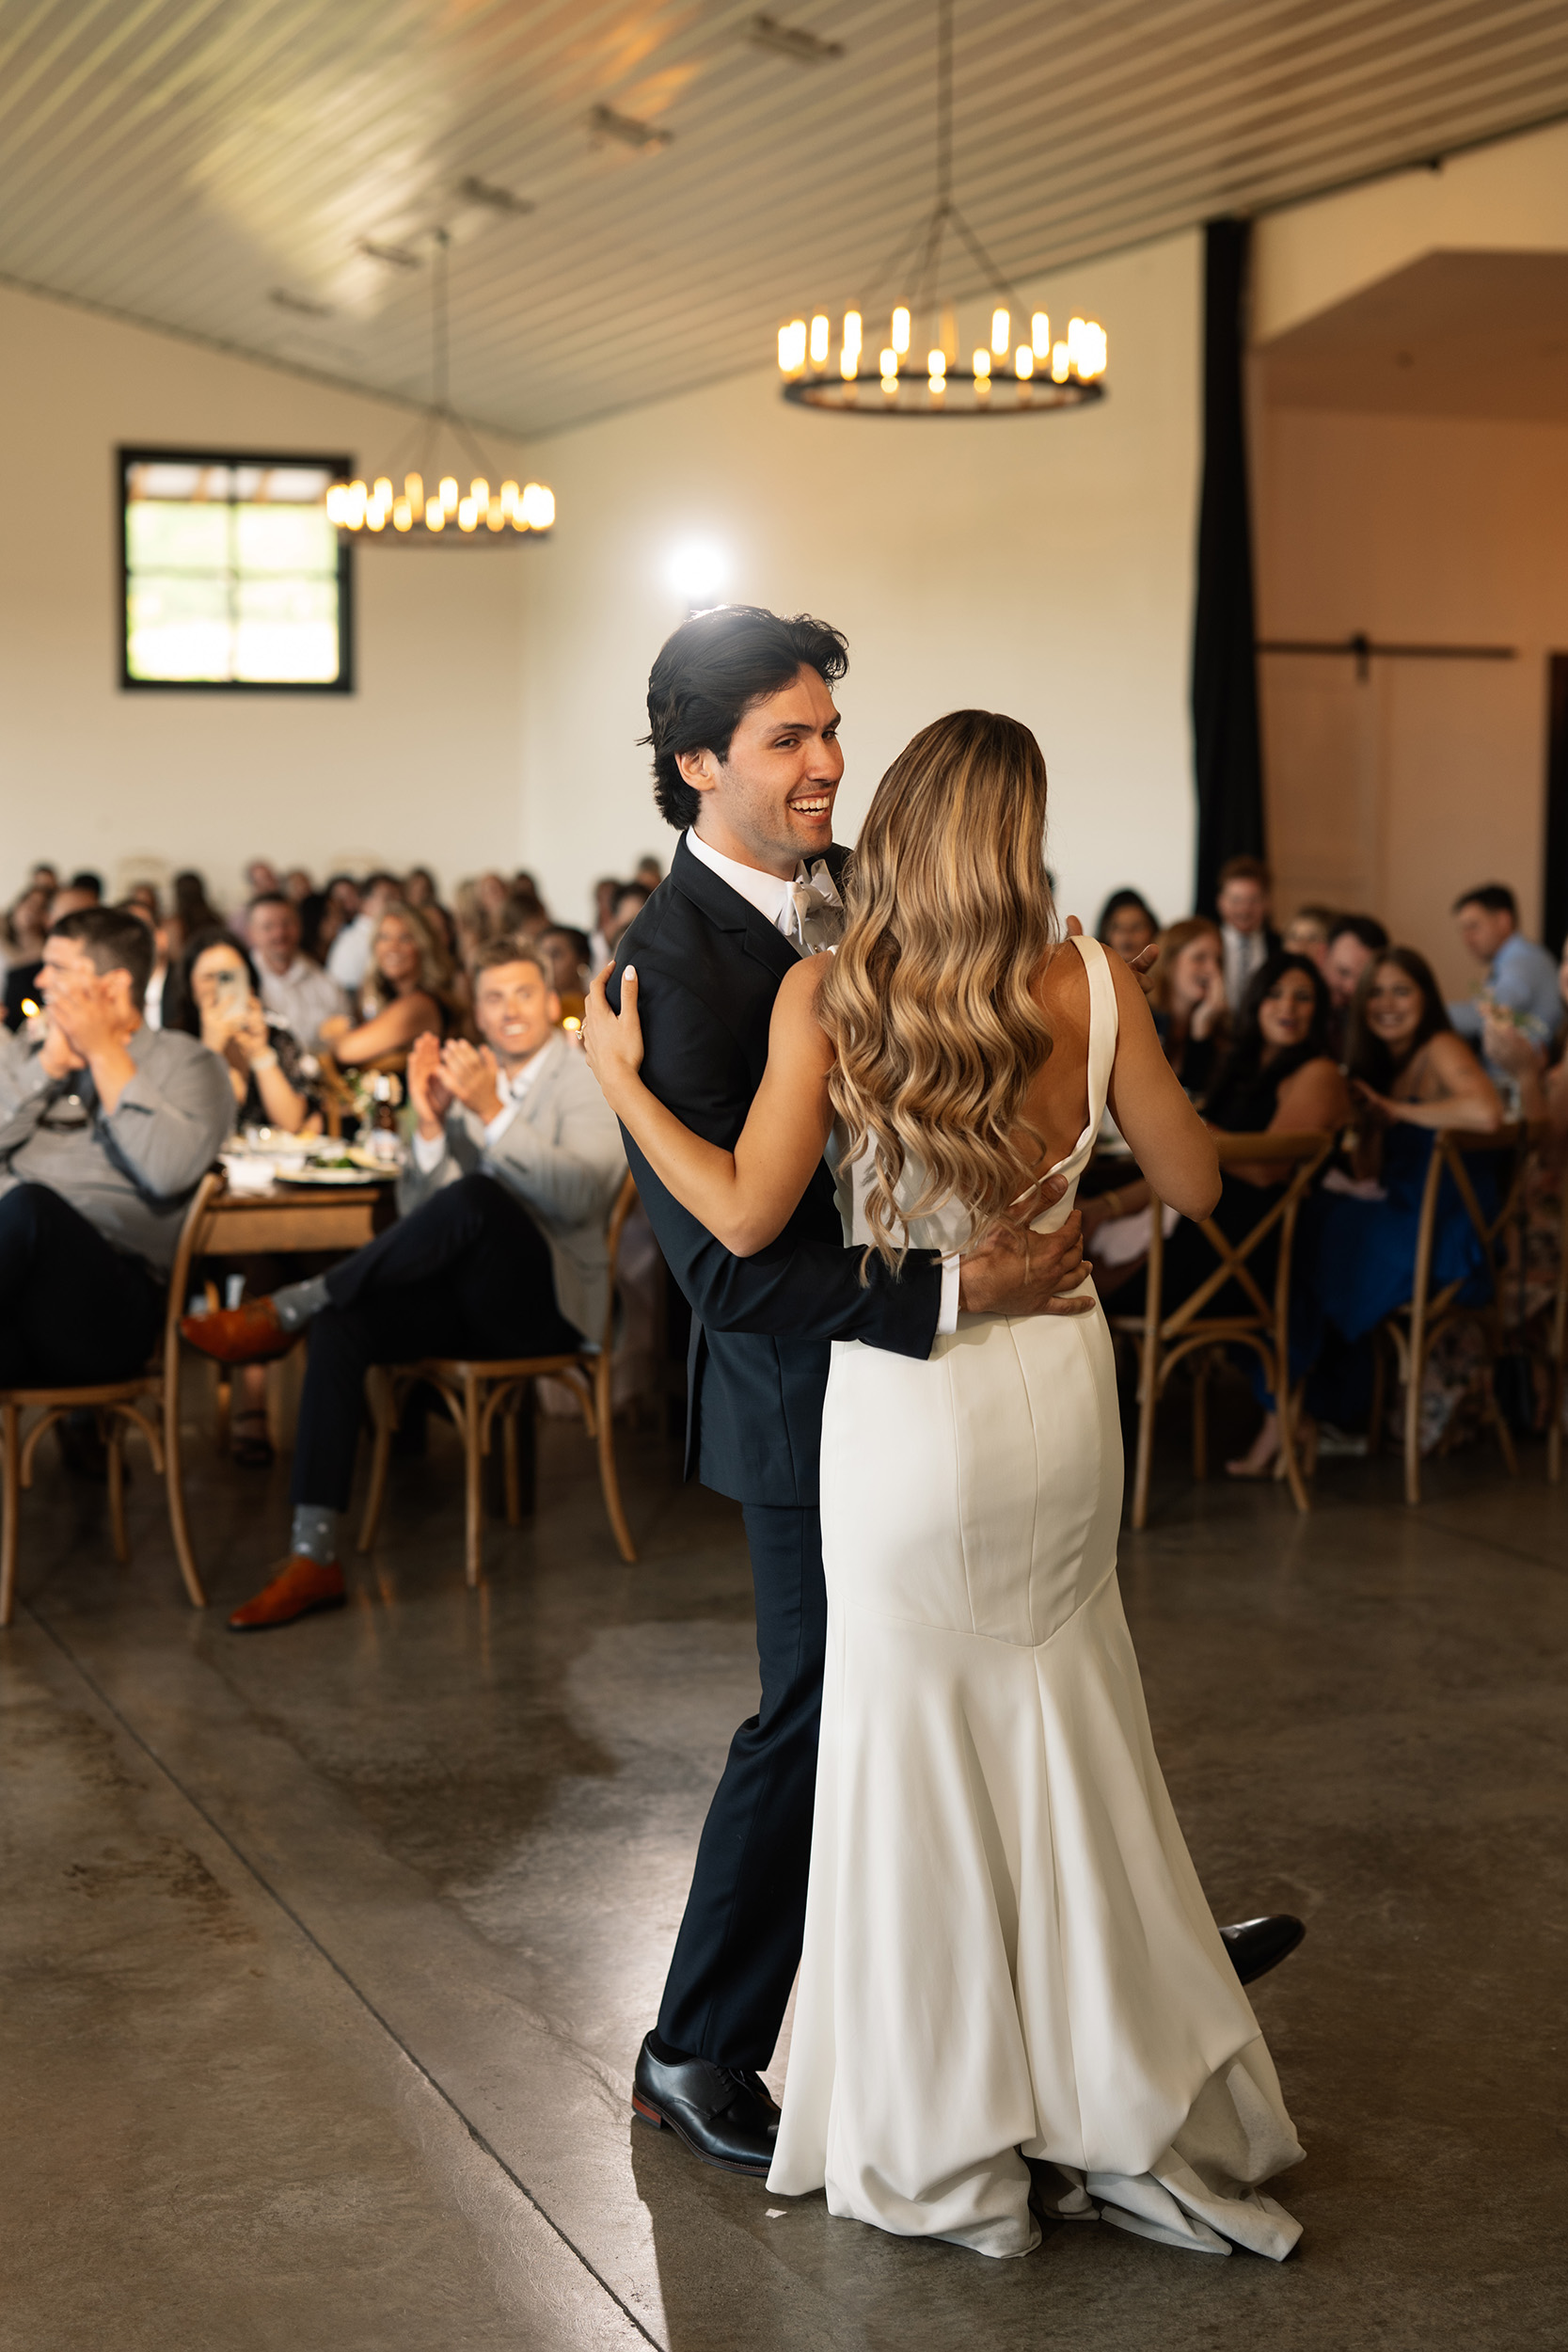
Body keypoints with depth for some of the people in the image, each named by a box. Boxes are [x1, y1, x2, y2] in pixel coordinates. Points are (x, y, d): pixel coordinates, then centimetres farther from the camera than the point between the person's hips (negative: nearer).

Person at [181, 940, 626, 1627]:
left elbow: (580, 1197, -19)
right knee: (342, 1324, -25)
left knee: (473, 1198, -36)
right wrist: (430, 1123, -7)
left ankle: (284, 1311, -25)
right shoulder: (464, 1079, 17)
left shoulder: (594, 1081, -1)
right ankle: (313, 1555, -30)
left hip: (547, 1299, -5)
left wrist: (491, 1113, -26)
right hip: (471, 1295, 5)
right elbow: (415, 1209, 10)